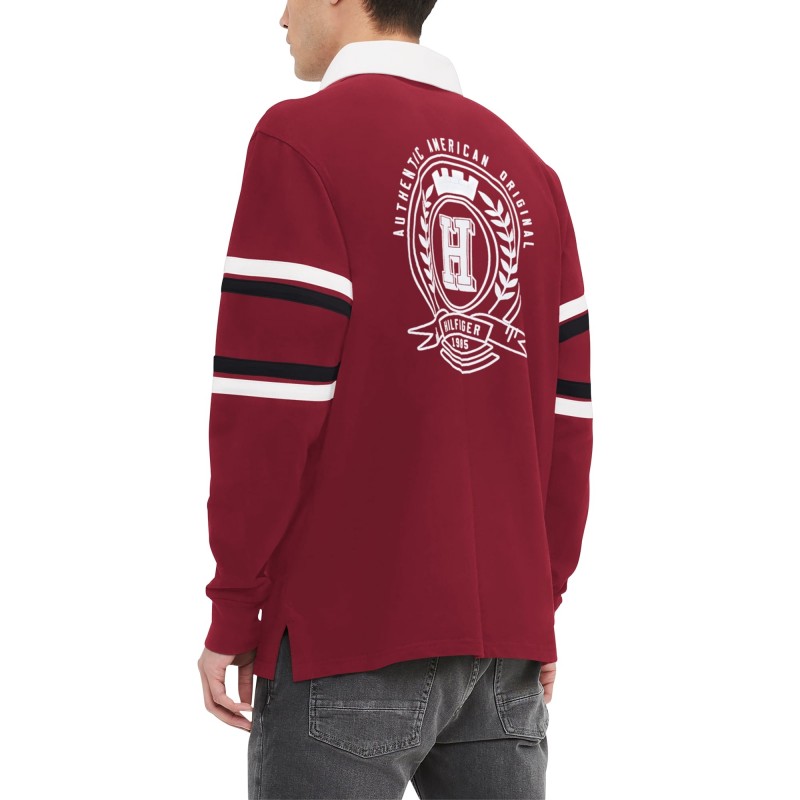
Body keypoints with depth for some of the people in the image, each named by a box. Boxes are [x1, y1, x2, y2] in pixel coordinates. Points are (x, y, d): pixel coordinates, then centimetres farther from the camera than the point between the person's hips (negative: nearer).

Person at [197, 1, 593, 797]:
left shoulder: (301, 136, -5)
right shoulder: (525, 166, 12)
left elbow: (270, 400, -12)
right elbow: (568, 409, 10)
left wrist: (232, 608, -5)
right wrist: (541, 600, 16)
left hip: (348, 635, -5)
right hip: (504, 637, 6)